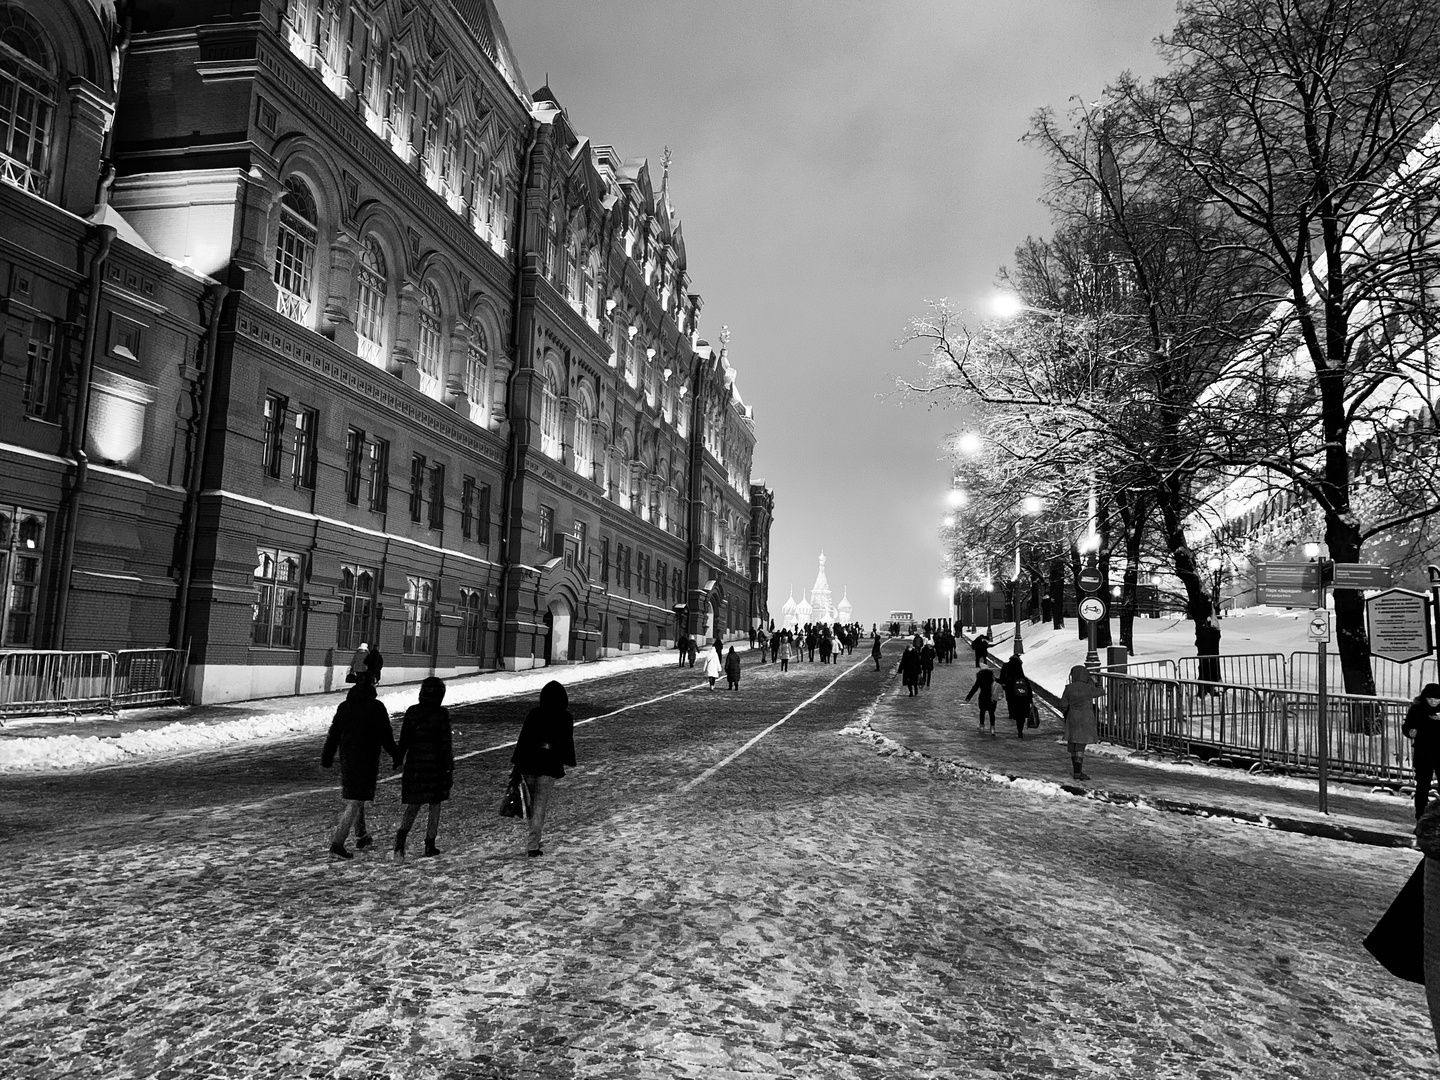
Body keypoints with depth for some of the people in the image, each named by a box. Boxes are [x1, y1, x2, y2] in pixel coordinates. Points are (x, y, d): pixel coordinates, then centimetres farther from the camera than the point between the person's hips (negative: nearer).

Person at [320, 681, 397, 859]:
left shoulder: (344, 707, 6)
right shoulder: (376, 707, -8)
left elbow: (333, 735, 5)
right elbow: (386, 736, -7)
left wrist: (326, 759, 10)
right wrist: (396, 755, 5)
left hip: (347, 758, 6)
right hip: (367, 760, -6)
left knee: (356, 798, 20)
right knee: (355, 802, -4)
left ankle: (361, 837, 31)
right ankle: (337, 843, -11)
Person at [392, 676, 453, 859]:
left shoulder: (411, 712, 0)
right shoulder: (441, 714, -10)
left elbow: (403, 741, 3)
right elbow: (445, 743, -9)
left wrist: (397, 762, 13)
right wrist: (450, 768, -3)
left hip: (414, 765, 3)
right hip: (436, 766, -3)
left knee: (413, 805, 11)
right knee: (435, 806, 10)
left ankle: (402, 834, -14)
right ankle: (430, 846, 13)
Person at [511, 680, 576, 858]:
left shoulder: (533, 714, 3)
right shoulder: (565, 717, -4)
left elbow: (523, 739, 2)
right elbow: (567, 741, -3)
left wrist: (516, 763, 6)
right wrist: (570, 762, 11)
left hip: (528, 763, 3)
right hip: (550, 764, -3)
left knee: (534, 801, 20)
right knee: (540, 804, 0)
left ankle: (534, 838, 31)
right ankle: (532, 846, -5)